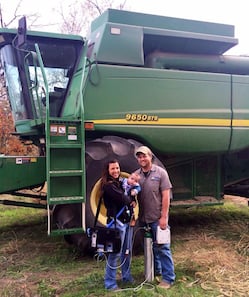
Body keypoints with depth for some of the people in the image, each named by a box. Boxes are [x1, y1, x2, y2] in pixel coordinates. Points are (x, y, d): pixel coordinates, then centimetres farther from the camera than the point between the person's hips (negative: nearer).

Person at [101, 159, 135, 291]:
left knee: (127, 251, 17)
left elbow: (130, 197, 10)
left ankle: (127, 276, 32)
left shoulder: (121, 181, 12)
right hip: (116, 221, -8)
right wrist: (130, 199, 0)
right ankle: (110, 283, 6)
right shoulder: (107, 185, -12)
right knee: (115, 253, -4)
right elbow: (122, 198, -21)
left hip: (127, 220, 8)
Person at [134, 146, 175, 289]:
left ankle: (168, 278, 9)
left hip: (158, 218, -5)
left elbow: (166, 196, -9)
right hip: (143, 218, 5)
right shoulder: (136, 175, 5)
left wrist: (164, 217, -14)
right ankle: (155, 270, 35)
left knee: (162, 247, -1)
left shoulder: (160, 172, -6)